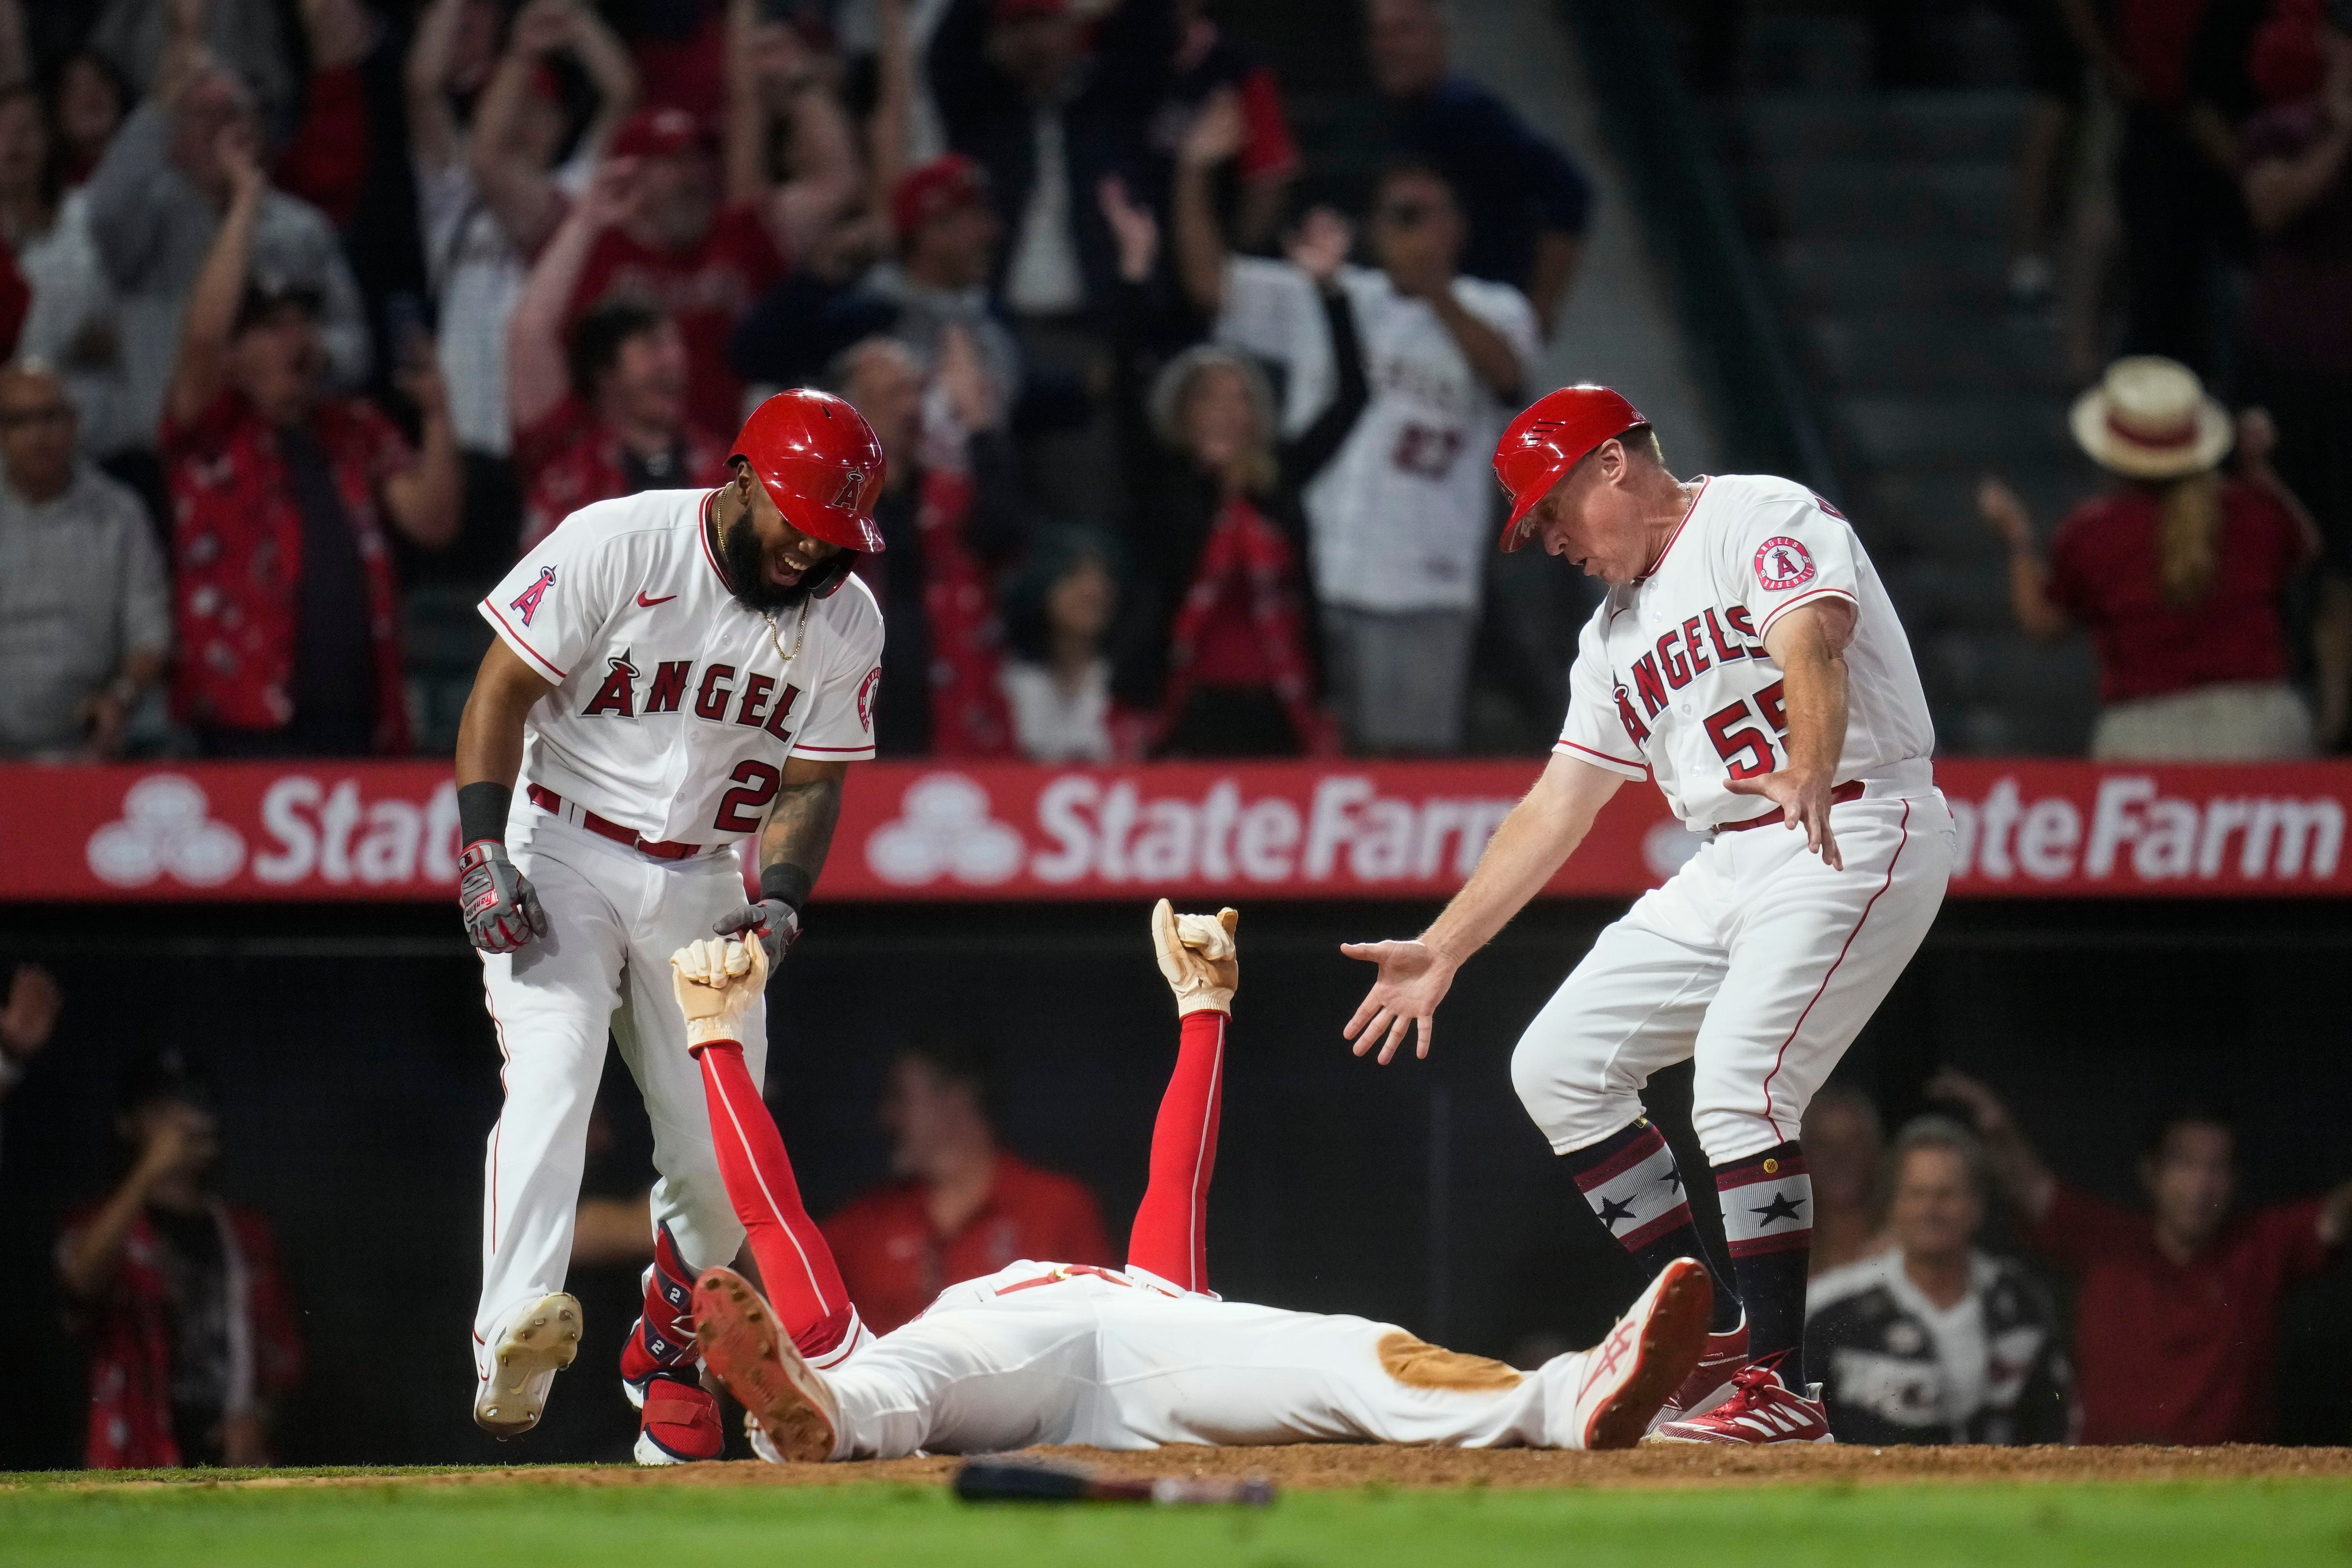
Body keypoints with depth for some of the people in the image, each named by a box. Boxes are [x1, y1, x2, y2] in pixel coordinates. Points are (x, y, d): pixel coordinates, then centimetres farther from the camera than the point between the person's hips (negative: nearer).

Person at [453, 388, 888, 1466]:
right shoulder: (615, 547, -15)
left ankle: (665, 1349, 28)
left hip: (700, 882, 4)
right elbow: (501, 694, -11)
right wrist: (485, 856, -20)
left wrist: (782, 895, -16)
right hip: (560, 855, -4)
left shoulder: (845, 620, -2)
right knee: (553, 1067, -27)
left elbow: (812, 781, 2)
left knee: (719, 1153, 1)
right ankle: (518, 1329, -43)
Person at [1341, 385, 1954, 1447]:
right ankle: (1719, 1337, 7)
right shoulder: (1616, 634, 20)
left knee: (1737, 1082, -24)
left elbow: (1811, 653, -25)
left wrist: (1807, 780, -45)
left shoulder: (1764, 518, -6)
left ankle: (1780, 1387, -20)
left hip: (1859, 831, -10)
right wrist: (1441, 950, 14)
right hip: (1729, 868, 10)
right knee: (1557, 1065, 7)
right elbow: (1556, 810, 20)